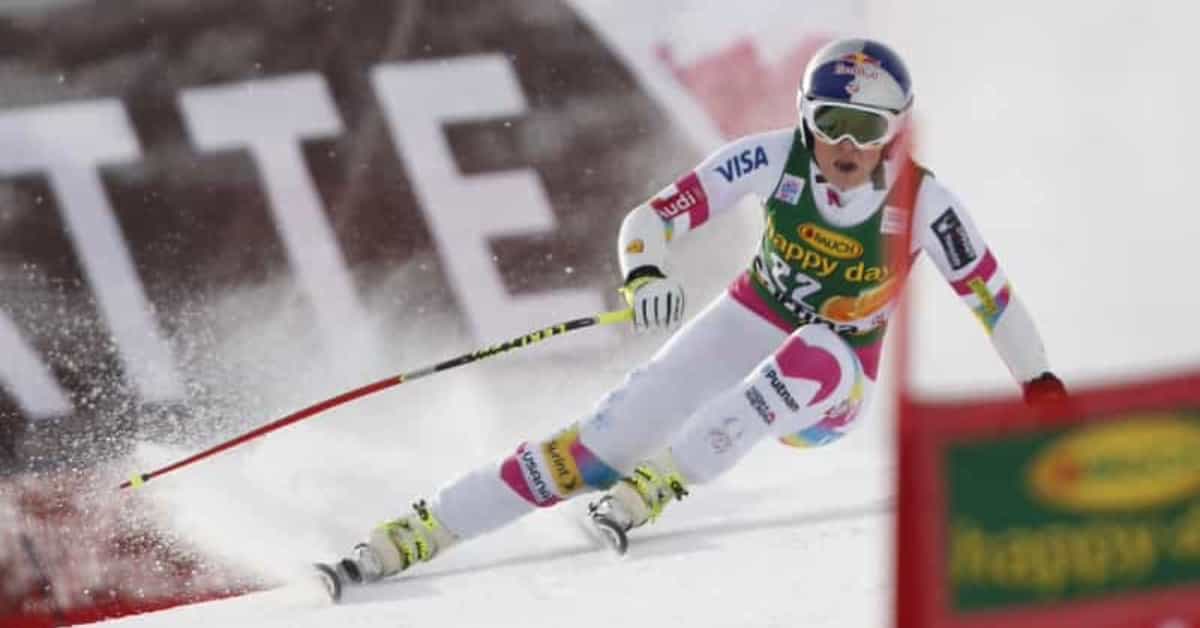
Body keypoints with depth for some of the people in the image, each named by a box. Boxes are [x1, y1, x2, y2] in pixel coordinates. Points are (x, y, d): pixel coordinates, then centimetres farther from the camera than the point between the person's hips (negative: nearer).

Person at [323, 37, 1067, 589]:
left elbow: (990, 291, -7)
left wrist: (1041, 382, 3)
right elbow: (651, 218, -22)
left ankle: (655, 486, -35)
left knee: (814, 359, -39)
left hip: (831, 392, -1)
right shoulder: (775, 160, -20)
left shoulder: (921, 203, -22)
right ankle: (417, 534, -15)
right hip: (748, 327, 1)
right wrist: (645, 273, -44)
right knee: (606, 437, -17)